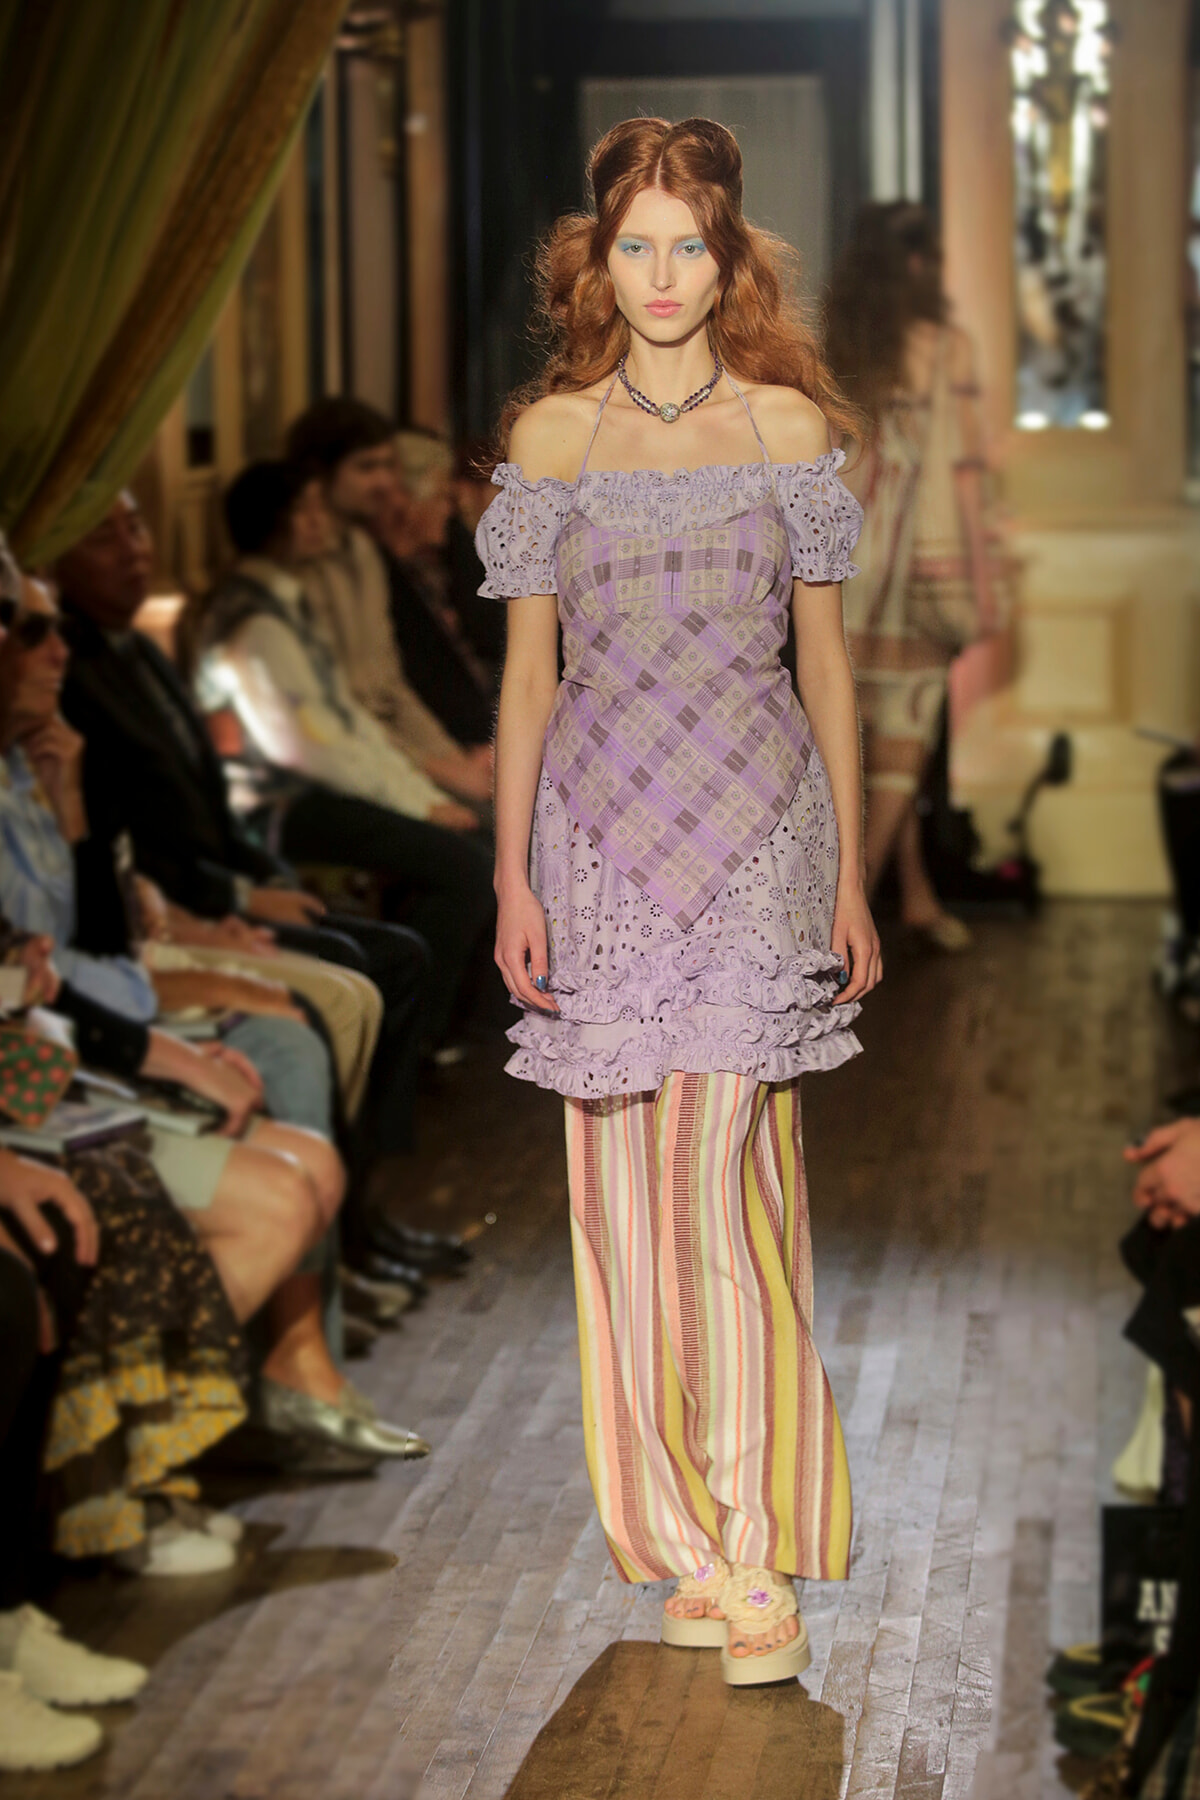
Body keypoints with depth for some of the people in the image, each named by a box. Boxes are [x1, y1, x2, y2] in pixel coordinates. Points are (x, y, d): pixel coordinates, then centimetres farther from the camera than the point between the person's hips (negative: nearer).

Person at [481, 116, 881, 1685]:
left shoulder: (789, 426, 4)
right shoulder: (553, 435, 7)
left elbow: (825, 655, 6)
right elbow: (527, 667, 7)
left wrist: (850, 875, 4)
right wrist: (512, 877, 1)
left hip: (755, 824, -2)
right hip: (601, 831, 2)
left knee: (714, 1171, -12)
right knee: (625, 1187, 3)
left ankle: (756, 1548, -5)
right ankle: (685, 1542, 14)